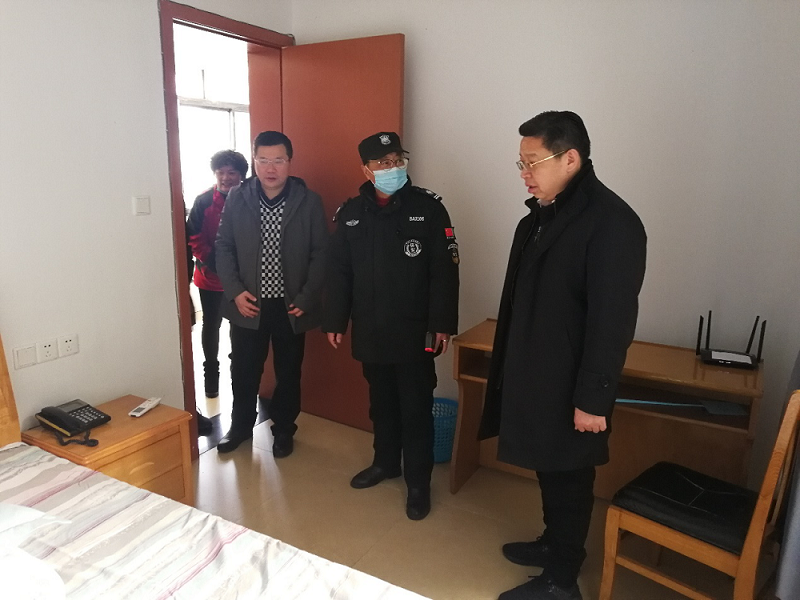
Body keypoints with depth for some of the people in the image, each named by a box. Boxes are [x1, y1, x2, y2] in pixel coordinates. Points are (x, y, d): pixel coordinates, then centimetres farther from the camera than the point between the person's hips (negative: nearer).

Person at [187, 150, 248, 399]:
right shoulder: (204, 201, -5)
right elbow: (194, 238, -7)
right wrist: (213, 261, -18)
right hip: (210, 276, 0)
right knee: (211, 325, 12)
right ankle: (211, 371, 29)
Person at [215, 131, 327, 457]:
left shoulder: (309, 201, -6)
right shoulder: (237, 199, -2)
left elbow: (320, 253, -5)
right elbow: (224, 247, 2)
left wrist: (306, 298, -11)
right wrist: (235, 291, -9)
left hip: (290, 305, -1)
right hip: (248, 304, 1)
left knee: (288, 372, 12)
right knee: (243, 371, 13)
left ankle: (283, 430, 33)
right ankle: (241, 426, 36)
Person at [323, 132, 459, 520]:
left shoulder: (428, 207, -6)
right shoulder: (350, 213, 4)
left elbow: (444, 270, -8)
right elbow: (338, 271, 6)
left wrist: (442, 323, -11)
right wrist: (334, 321, 4)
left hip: (414, 331, -3)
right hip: (370, 331, 4)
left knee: (416, 408, 5)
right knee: (381, 402, 18)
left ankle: (418, 482, 20)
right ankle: (385, 462, 38)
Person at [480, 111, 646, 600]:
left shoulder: (612, 222, -19)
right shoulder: (542, 215, 8)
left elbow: (612, 322, -21)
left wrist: (593, 398, -19)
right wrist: (511, 369, 16)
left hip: (568, 386, -8)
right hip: (533, 373, 8)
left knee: (568, 477, 8)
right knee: (548, 469, 22)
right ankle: (554, 543, 42)